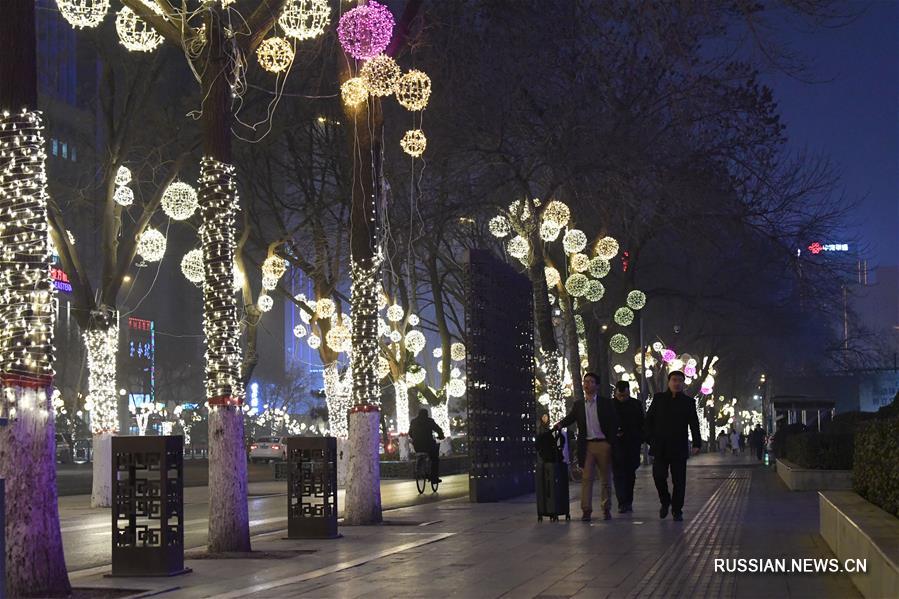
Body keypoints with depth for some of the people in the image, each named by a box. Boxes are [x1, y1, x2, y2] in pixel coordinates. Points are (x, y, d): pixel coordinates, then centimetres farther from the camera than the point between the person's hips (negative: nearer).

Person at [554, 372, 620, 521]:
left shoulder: (606, 403, 5)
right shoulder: (578, 405, 11)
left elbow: (614, 421, 2)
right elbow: (570, 418, 0)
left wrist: (612, 442, -7)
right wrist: (560, 424, -22)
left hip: (603, 444, -1)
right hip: (587, 446, 1)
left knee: (606, 478, 5)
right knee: (586, 478, -5)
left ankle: (606, 509, 13)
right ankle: (586, 510, -6)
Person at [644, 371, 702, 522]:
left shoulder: (688, 402, 7)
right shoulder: (658, 398, 8)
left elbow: (694, 424, 2)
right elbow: (648, 420, 8)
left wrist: (697, 444, -10)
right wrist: (650, 439, -3)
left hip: (679, 448, 0)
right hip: (660, 447, 0)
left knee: (679, 480, 0)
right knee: (658, 475, -7)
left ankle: (677, 510, 9)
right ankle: (665, 502, 17)